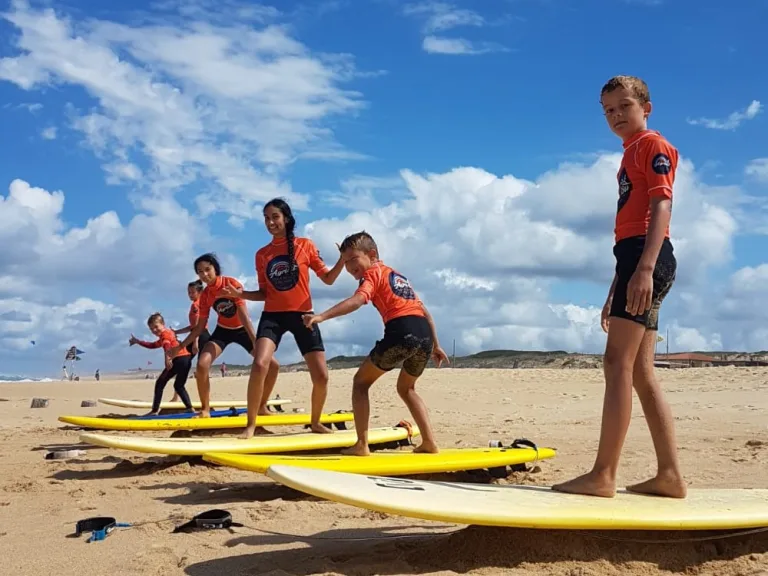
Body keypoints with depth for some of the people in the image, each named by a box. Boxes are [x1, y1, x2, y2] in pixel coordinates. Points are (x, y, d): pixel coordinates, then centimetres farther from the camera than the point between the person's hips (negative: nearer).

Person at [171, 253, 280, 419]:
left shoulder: (232, 284, -22)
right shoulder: (205, 296, -10)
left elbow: (243, 314, -28)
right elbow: (200, 327, -2)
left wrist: (255, 341, -35)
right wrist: (180, 346, -6)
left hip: (243, 330, -2)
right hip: (223, 331, 2)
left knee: (273, 366, -12)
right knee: (202, 365, -23)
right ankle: (205, 410, -9)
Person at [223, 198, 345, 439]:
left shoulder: (305, 245, 0)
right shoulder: (262, 254, 6)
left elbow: (328, 278, 3)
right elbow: (264, 293, 10)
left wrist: (343, 259, -14)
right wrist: (241, 294, -8)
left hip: (302, 315, 0)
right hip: (272, 316, 1)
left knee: (321, 376, -3)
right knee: (259, 365, -24)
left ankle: (315, 422, 23)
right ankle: (251, 425, -10)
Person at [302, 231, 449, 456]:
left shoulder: (373, 274, 9)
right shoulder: (398, 276, 33)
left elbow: (356, 301, -13)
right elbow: (423, 310, 34)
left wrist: (322, 316, -24)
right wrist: (435, 345, 38)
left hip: (401, 332, -7)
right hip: (425, 334, 8)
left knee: (361, 382, 10)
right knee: (406, 388, 29)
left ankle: (361, 444, 2)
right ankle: (429, 441, 18)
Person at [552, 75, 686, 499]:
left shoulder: (653, 145, 0)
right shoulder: (631, 155, 28)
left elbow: (661, 207, -14)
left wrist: (645, 268, -27)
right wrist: (615, 291, 27)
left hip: (647, 257, -10)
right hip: (634, 259, 10)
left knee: (617, 362, -15)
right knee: (641, 372, 6)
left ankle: (603, 475, -16)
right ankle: (670, 475, 7)